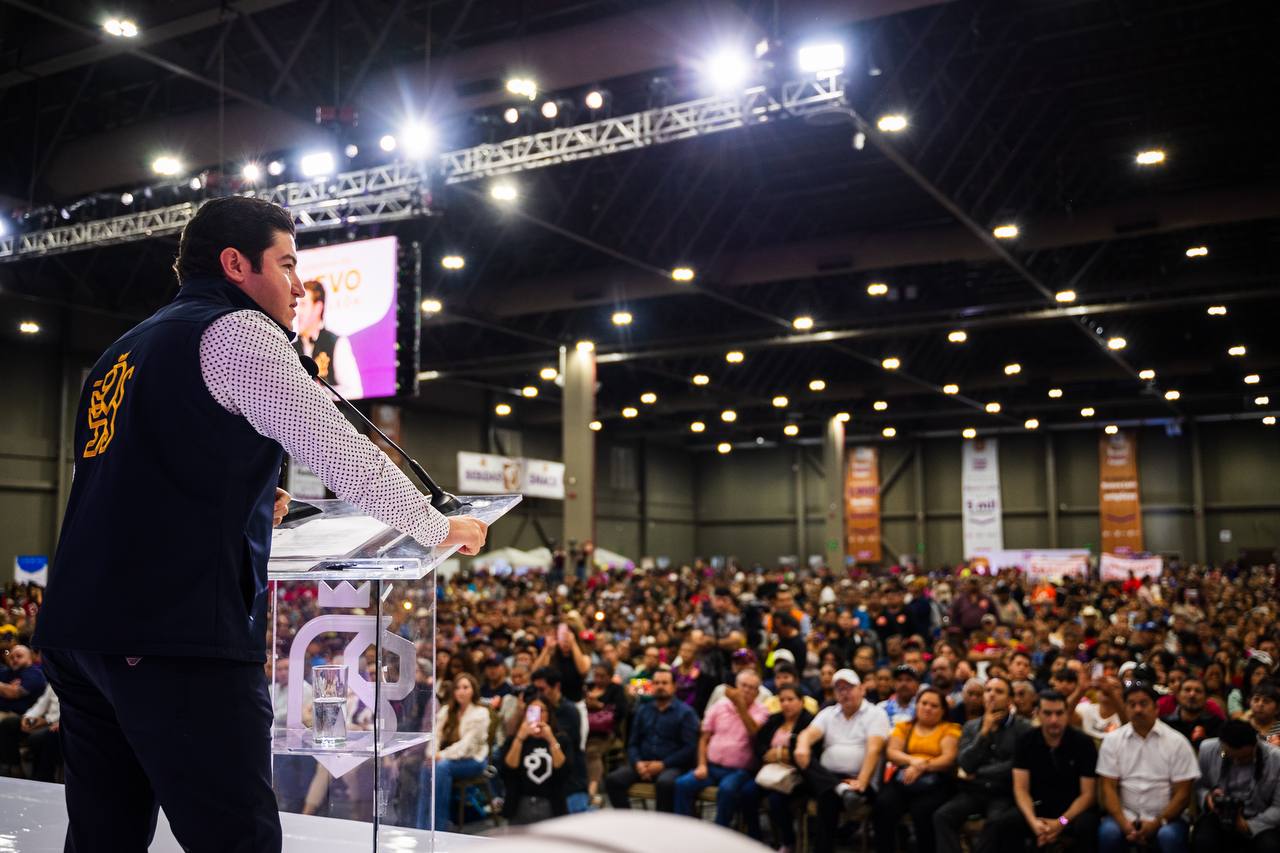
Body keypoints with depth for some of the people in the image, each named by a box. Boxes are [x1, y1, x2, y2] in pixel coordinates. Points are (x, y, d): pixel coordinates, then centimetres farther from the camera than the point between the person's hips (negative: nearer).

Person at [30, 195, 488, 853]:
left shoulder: (125, 352, 23)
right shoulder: (237, 330, -2)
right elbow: (343, 455, -6)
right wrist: (441, 528, 6)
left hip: (77, 626, 9)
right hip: (178, 635, -9)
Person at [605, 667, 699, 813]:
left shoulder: (685, 712, 2)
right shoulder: (642, 711, 17)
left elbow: (690, 748, -6)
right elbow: (633, 743, 16)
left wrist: (663, 764, -14)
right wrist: (638, 763, -6)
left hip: (672, 766, -4)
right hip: (643, 764, 4)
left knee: (665, 783, -38)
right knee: (613, 779, -21)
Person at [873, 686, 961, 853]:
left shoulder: (950, 729, 12)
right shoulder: (903, 727, 20)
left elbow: (949, 758, -3)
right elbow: (891, 752, 6)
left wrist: (922, 767, -18)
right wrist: (912, 761, -14)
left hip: (934, 782, -3)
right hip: (903, 779, 3)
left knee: (922, 810, -33)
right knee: (883, 805, -27)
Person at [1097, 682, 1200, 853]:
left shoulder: (1177, 742, 1)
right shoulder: (1112, 740, 4)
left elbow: (1183, 794, -1)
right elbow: (1109, 788, 1)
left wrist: (1157, 823, -14)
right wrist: (1124, 824, -15)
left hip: (1165, 818, -1)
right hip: (1125, 816, 1)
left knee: (1169, 837, -33)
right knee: (1108, 833, -29)